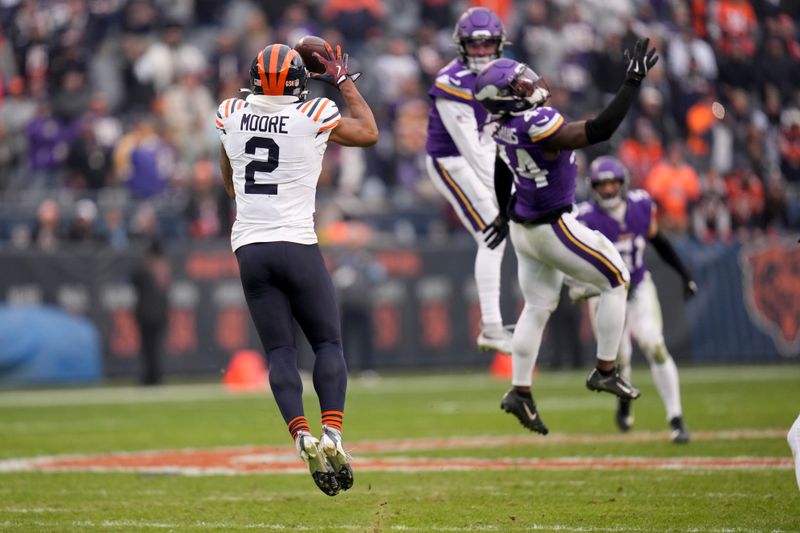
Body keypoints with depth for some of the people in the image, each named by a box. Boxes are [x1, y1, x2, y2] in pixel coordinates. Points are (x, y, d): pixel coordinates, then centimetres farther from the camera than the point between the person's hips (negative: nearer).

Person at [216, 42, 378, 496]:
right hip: (297, 244, -3)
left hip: (249, 248, 3)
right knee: (328, 343, 6)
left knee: (280, 351, 3)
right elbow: (369, 133, 13)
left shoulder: (231, 115, 5)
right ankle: (332, 433, -13)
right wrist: (344, 80, 21)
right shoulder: (314, 117, -6)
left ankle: (303, 436, -17)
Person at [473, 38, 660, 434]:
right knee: (616, 281, 9)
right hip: (552, 229, -8)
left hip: (523, 229, 8)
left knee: (536, 308, 16)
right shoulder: (537, 125, -31)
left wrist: (505, 213, 31)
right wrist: (633, 81, -29)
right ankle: (605, 371, 13)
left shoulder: (504, 125, -3)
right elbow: (600, 130, -34)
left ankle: (519, 392, 15)